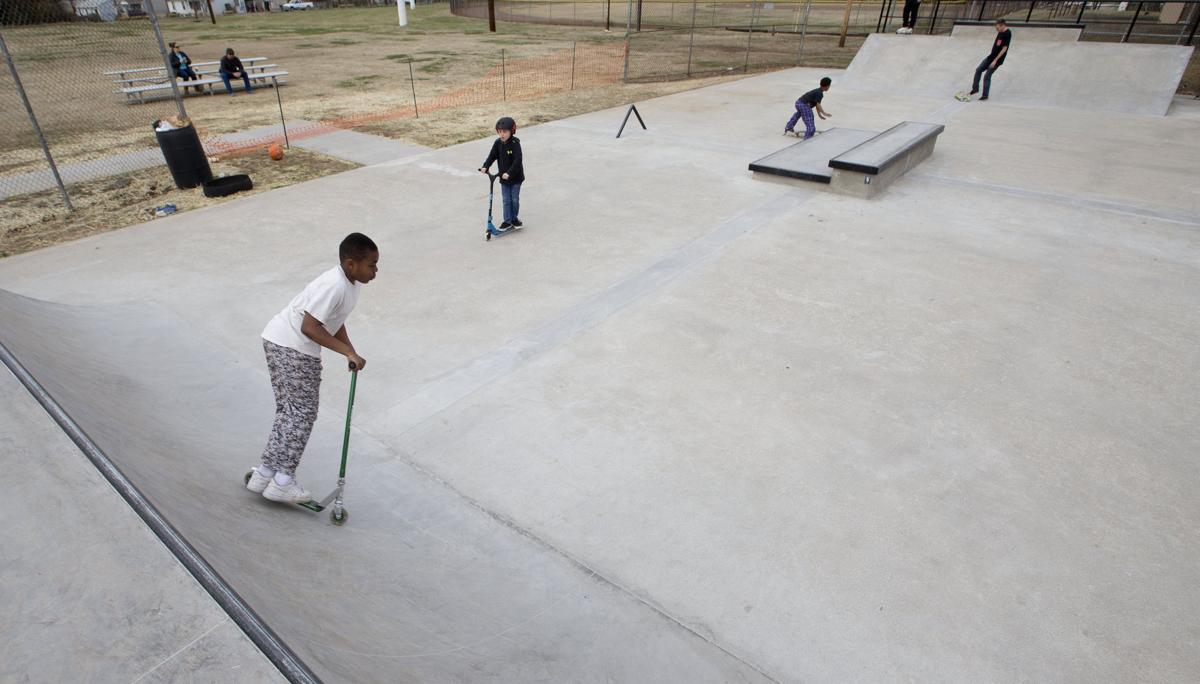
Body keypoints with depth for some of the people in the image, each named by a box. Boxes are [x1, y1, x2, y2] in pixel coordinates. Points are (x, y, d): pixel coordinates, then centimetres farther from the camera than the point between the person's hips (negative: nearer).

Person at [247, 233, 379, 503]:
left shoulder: (351, 283, 5)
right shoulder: (334, 286, -25)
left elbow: (335, 321, 11)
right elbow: (309, 327, -29)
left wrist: (352, 354, -1)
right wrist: (348, 352, -28)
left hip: (284, 344, 10)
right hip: (291, 347, -10)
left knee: (289, 411, 15)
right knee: (302, 413, -5)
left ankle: (265, 474, 24)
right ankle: (282, 482, 2)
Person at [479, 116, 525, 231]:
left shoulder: (515, 143, -18)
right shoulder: (498, 143, -3)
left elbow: (517, 160, -26)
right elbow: (492, 155, -4)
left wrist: (509, 173, -35)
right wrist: (485, 166, -21)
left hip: (515, 176, -4)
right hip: (503, 177, 4)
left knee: (515, 199, 7)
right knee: (506, 200, 6)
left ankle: (515, 218, 25)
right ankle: (507, 221, 13)